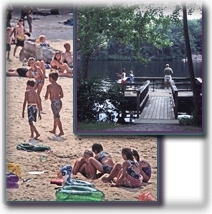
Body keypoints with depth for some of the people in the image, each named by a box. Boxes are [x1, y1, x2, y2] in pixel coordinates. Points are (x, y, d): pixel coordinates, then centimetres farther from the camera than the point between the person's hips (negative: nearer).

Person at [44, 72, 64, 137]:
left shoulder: (49, 86, -8)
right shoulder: (59, 86, 9)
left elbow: (46, 97, -9)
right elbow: (62, 96, 13)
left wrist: (46, 97, 14)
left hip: (54, 102, -7)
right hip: (59, 102, 7)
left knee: (57, 117, -6)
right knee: (55, 116, 20)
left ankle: (61, 131, -12)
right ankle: (54, 130, 32)